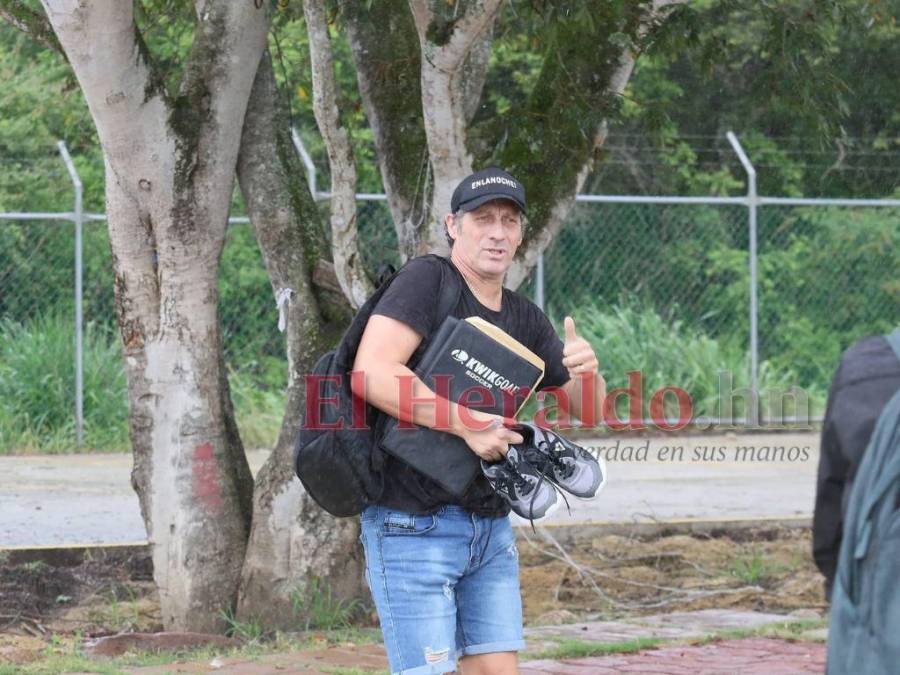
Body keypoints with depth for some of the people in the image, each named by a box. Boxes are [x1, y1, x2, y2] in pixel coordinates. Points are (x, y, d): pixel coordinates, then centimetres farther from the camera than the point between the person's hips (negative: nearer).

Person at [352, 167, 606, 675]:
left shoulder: (525, 319, 11)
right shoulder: (426, 281, -9)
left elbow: (590, 410, 14)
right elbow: (372, 374, -23)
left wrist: (587, 372, -10)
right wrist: (468, 424, -24)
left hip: (491, 528, 7)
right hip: (414, 525, -7)